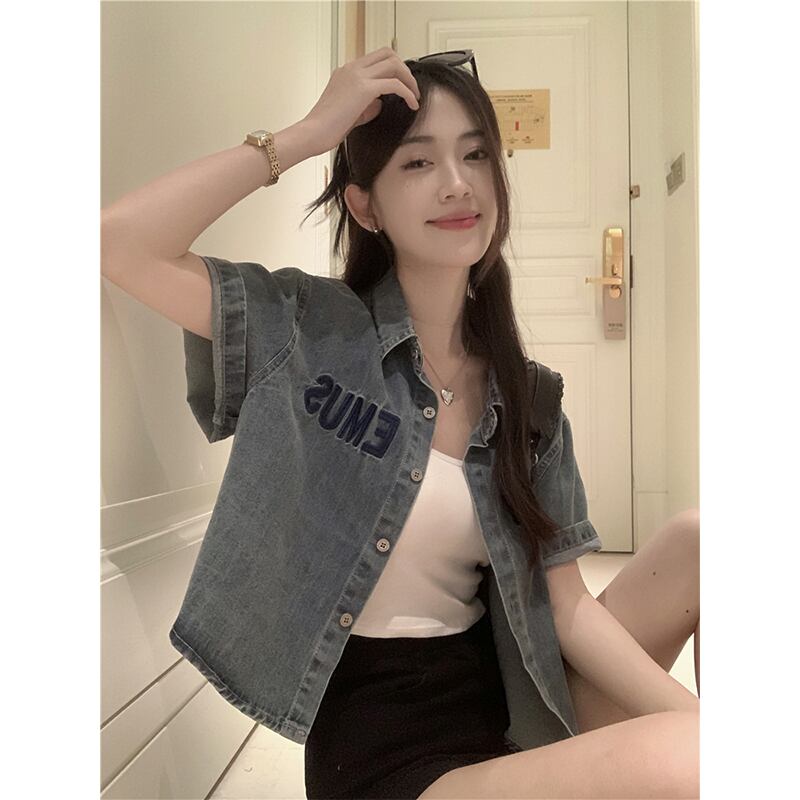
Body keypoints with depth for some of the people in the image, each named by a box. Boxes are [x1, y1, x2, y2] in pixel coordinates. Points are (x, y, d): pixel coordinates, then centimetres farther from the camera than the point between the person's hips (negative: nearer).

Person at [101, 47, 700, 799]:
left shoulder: (529, 396, 2)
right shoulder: (305, 331, -8)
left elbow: (567, 605, 1)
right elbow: (118, 243, -20)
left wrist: (689, 712, -13)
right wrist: (306, 134, -18)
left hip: (505, 708, 5)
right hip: (379, 739, -5)